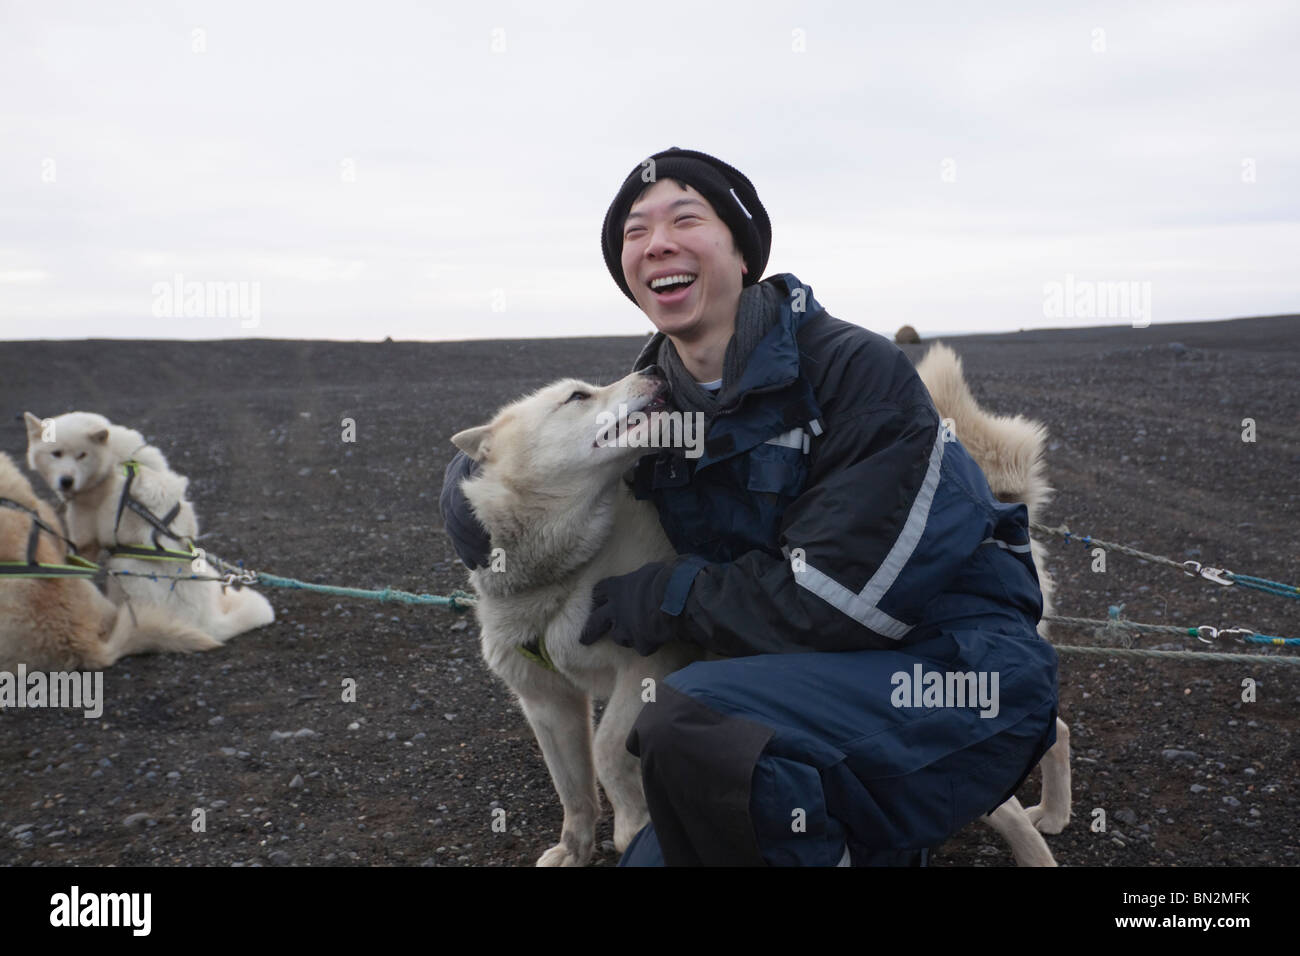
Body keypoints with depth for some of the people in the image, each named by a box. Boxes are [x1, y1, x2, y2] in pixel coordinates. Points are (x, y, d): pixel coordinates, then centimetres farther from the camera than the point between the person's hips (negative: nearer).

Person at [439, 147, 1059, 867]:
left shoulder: (856, 368, -16)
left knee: (692, 723, -32)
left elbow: (837, 596, -23)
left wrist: (666, 600, -12)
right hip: (811, 682, 7)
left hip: (957, 671, -7)